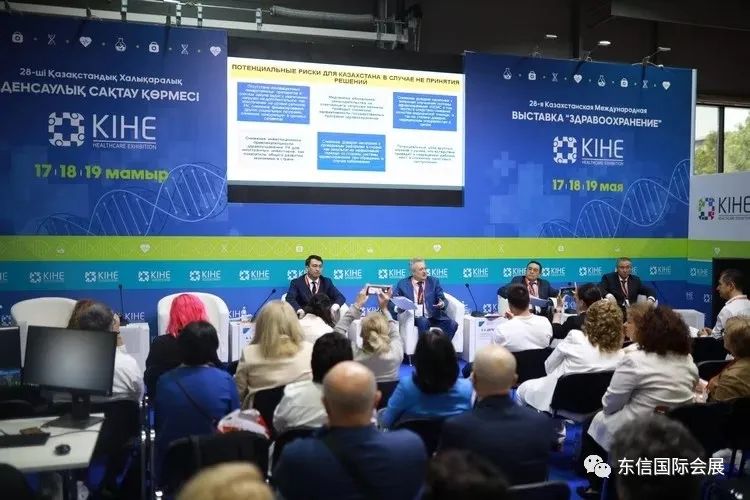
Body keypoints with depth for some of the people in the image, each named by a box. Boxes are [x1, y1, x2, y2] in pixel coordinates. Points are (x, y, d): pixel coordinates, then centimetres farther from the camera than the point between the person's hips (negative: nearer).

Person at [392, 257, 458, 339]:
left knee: (453, 324, -25)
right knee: (423, 321, -36)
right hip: (414, 318, -2)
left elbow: (443, 300, 8)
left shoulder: (434, 281, 12)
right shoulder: (403, 284, 10)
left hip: (434, 317, 2)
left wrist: (442, 304, -16)